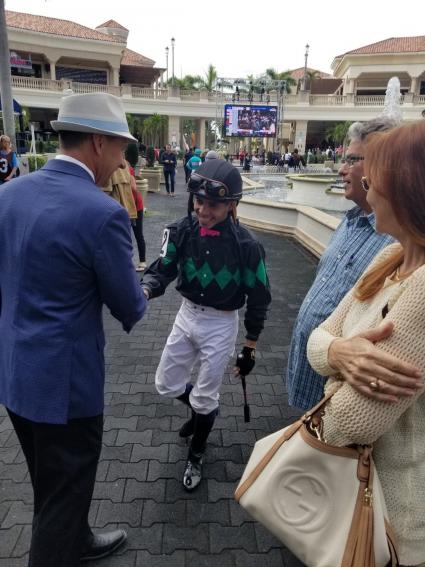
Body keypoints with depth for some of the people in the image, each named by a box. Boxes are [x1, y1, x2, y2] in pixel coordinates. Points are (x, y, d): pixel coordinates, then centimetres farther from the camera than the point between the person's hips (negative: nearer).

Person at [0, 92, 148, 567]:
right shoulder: (102, 212, -23)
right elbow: (130, 308, -13)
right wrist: (134, 298, 9)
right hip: (63, 378, -8)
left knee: (50, 484, 28)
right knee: (64, 492, 16)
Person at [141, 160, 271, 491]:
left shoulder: (245, 245, -21)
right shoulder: (182, 231, -11)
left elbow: (258, 299, -11)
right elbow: (162, 270, -12)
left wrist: (251, 347, -5)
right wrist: (143, 291, -36)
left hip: (220, 325, -4)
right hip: (186, 316, 4)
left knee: (205, 398, 11)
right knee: (167, 384, 17)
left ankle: (196, 457, 40)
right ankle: (203, 411, 50)